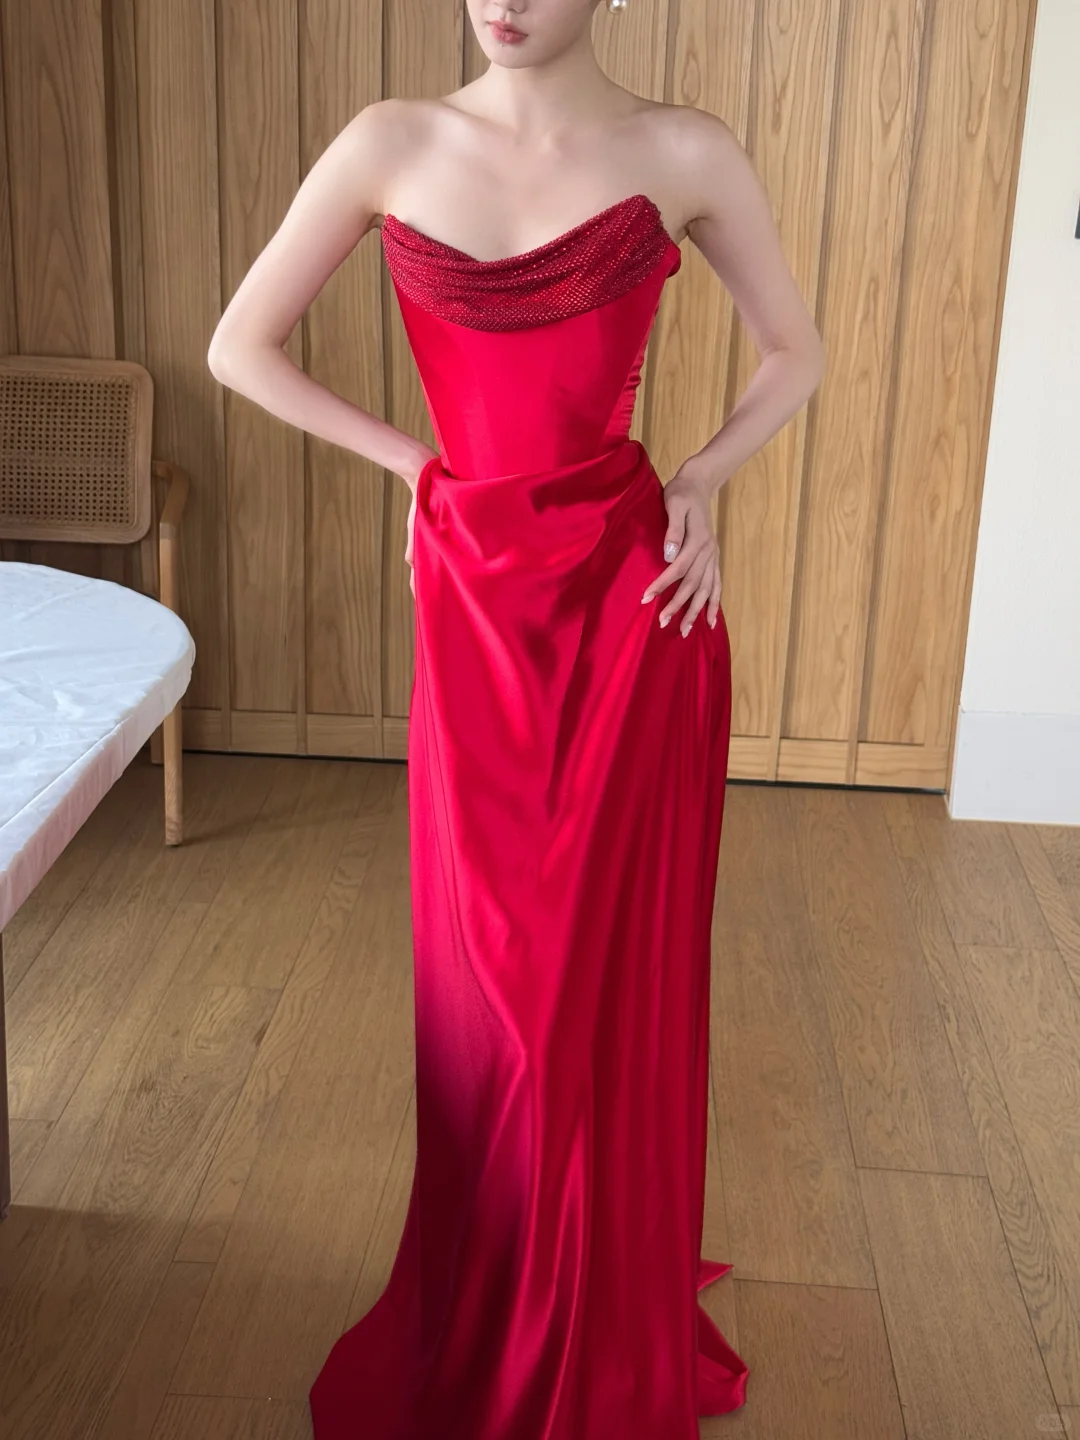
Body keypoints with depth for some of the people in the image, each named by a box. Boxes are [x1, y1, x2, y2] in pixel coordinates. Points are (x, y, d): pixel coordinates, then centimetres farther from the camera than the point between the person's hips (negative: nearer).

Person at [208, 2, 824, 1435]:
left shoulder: (684, 155, -1)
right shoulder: (390, 146, 2)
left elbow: (797, 354, 11)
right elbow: (240, 347, 7)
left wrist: (699, 479, -2)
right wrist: (412, 460, 4)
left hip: (627, 595, -1)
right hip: (473, 600, 2)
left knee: (610, 971, 8)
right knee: (489, 976, 11)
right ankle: (490, 1324, 34)